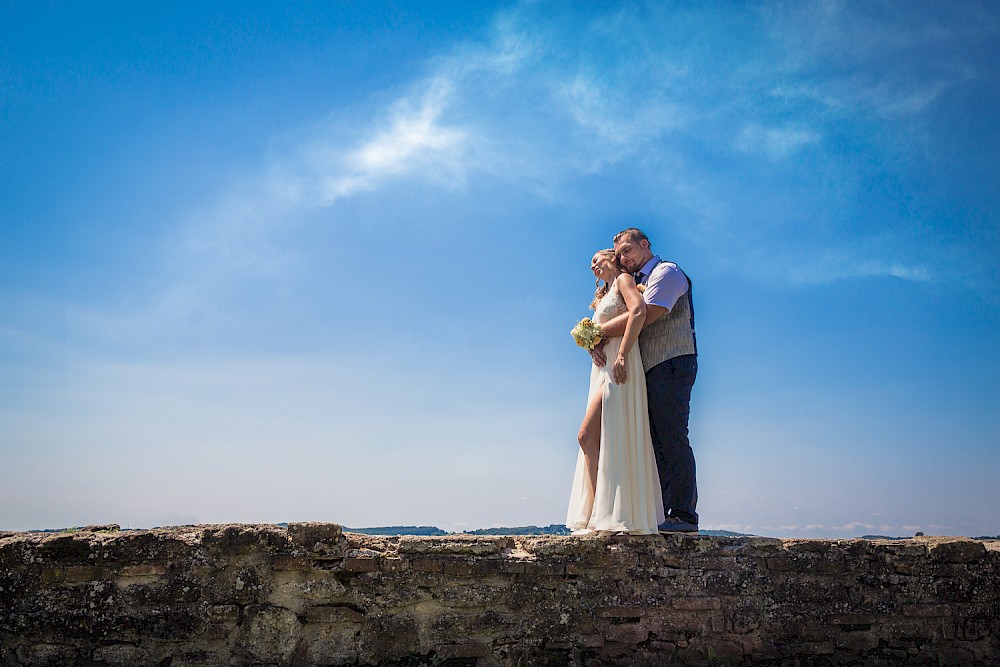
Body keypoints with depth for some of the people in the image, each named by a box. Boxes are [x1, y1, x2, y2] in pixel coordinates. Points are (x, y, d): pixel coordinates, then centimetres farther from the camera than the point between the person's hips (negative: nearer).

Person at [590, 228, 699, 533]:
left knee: (672, 438, -11)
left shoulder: (667, 272, -3)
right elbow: (627, 323, 14)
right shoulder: (637, 282, 24)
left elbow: (642, 317, -18)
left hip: (672, 365, -9)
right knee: (655, 442, 6)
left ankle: (684, 514, -10)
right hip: (651, 371, 9)